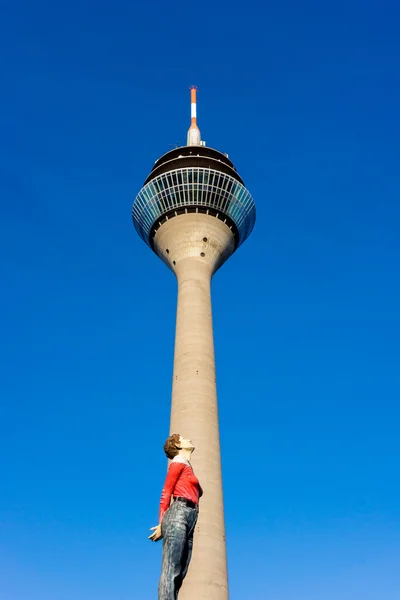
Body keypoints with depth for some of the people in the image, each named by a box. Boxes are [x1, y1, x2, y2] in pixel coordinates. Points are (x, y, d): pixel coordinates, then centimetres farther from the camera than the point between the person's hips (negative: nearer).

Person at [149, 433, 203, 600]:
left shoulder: (187, 468, 31)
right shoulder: (179, 462, 8)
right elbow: (166, 493, 1)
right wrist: (162, 523, -6)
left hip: (187, 520, 7)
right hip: (178, 514, -7)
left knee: (178, 575, -4)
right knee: (170, 571, -19)